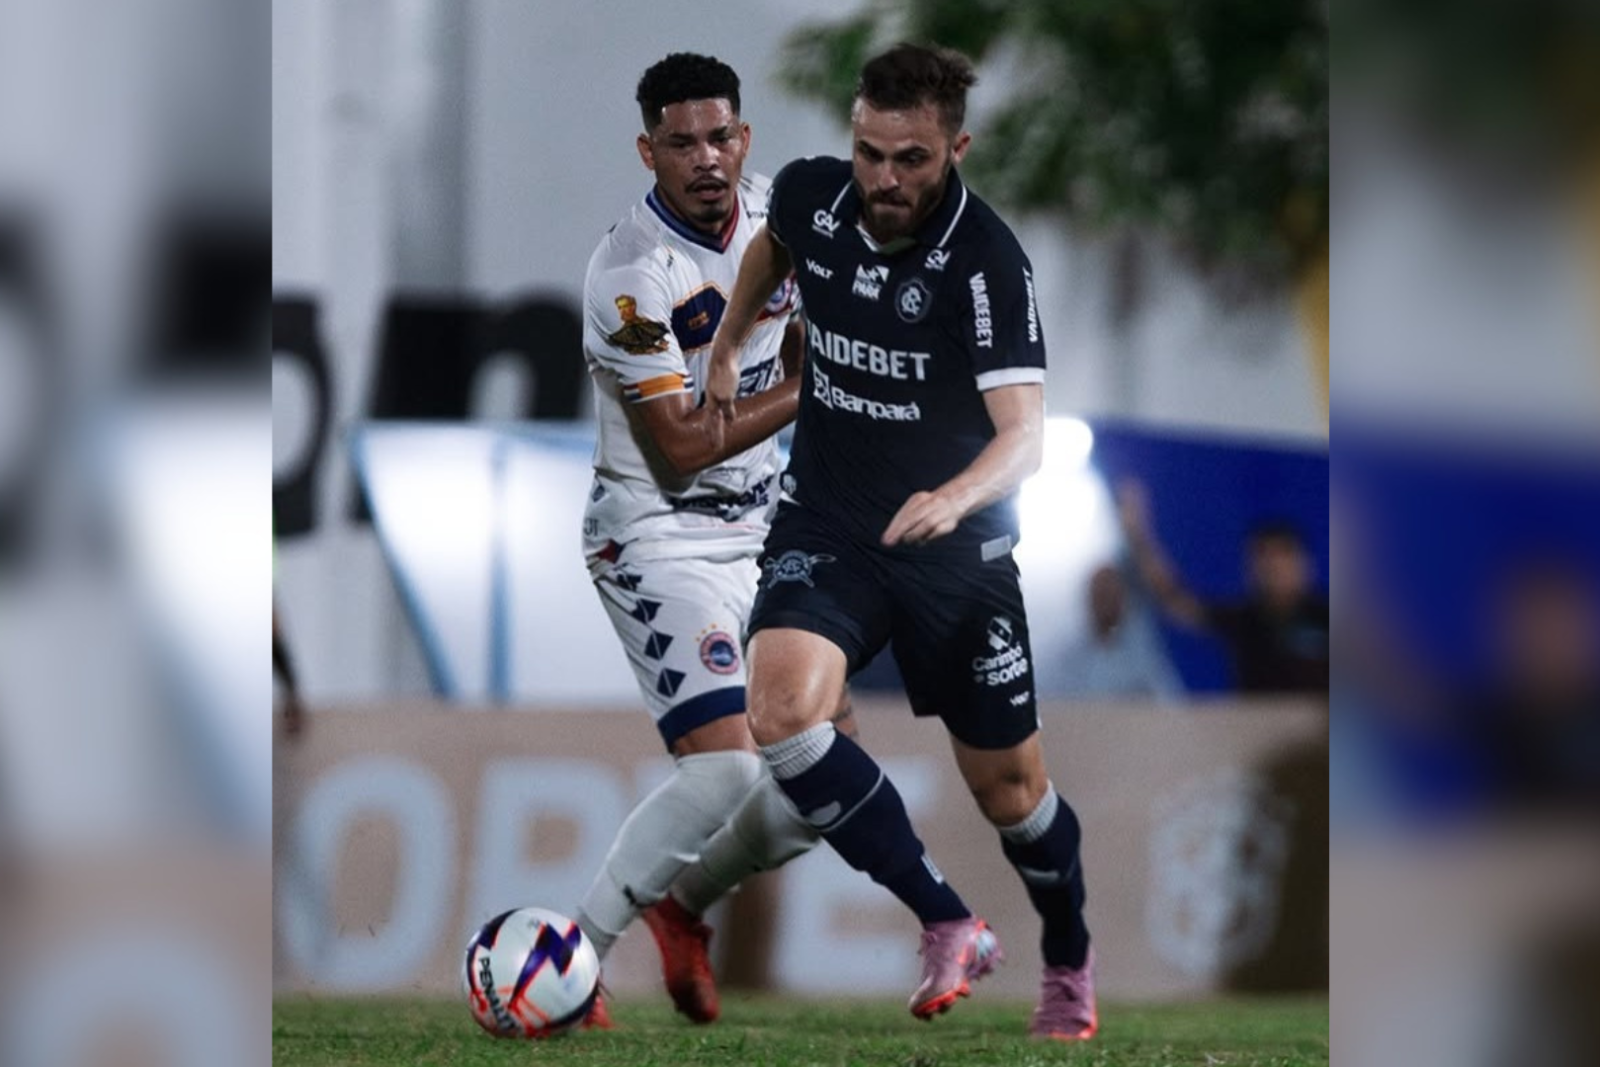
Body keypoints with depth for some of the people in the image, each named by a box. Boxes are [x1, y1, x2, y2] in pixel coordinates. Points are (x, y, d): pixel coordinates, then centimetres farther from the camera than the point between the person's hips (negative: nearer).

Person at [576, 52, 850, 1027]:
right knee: (724, 769, -22)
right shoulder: (633, 275, -23)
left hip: (763, 527, 8)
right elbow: (680, 447, -22)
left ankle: (681, 905, 25)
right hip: (661, 536, -8)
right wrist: (807, 392, -19)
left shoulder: (773, 212, 0)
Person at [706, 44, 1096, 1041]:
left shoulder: (988, 259, -23)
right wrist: (729, 347, 26)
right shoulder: (811, 194, -9)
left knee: (1007, 783, 7)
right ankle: (950, 927, -14)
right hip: (825, 527, 3)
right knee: (783, 710, -26)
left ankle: (1071, 964, 38)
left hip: (955, 547, -3)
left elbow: (1025, 433, -33)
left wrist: (955, 497, -52)